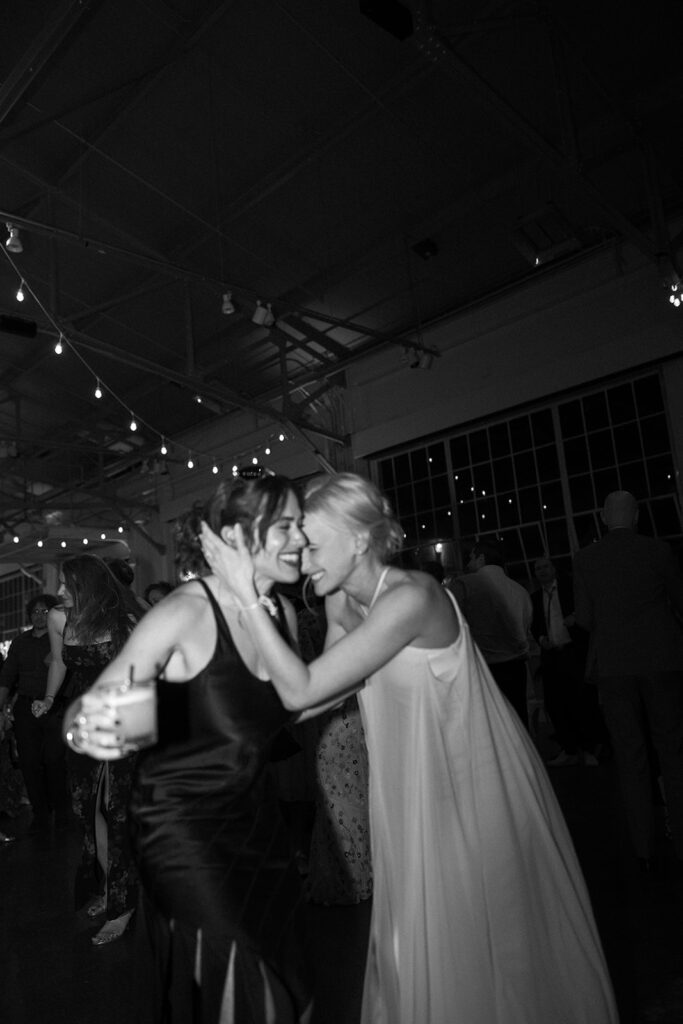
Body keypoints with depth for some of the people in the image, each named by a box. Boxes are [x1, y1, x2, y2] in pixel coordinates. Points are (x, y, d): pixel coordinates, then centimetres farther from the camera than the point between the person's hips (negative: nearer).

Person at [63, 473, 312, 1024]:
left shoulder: (284, 611, -3)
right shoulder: (184, 612, -23)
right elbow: (84, 709, -25)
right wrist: (87, 729, -45)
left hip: (256, 814, 6)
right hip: (184, 824, -6)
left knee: (282, 975, 16)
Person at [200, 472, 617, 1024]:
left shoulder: (410, 598, -29)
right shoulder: (343, 604, -3)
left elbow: (302, 691, -30)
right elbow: (318, 698, 2)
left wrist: (247, 595, -29)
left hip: (474, 787, -7)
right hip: (420, 788, 7)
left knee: (484, 944, 13)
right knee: (420, 941, 20)